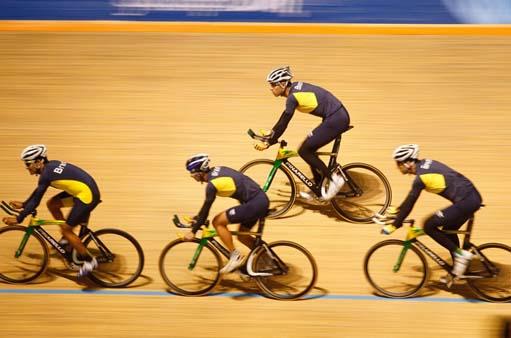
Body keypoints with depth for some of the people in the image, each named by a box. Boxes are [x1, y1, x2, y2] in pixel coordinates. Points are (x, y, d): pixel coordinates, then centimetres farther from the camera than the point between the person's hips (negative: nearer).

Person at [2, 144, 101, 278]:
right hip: (80, 191, 10)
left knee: (66, 229, -3)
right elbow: (38, 191, 24)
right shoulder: (51, 166, 10)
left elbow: (36, 201, -14)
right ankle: (68, 237, 23)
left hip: (87, 195, -10)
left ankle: (89, 261, 5)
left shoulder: (46, 173, -16)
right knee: (51, 204, 14)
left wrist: (18, 219, -8)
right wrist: (23, 204, 29)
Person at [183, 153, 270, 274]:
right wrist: (197, 218, 27)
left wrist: (193, 231, -1)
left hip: (254, 203, -10)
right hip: (262, 200, 10)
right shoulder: (216, 170, 12)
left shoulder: (212, 183, -15)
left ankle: (235, 256, -1)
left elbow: (206, 208, -10)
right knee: (242, 236, 22)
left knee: (218, 221, -5)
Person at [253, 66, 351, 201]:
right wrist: (271, 133, 24)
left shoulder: (293, 96, -17)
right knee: (309, 149, 15)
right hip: (338, 116, 10)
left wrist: (268, 142, -8)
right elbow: (283, 118, 21)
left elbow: (283, 124, -16)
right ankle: (318, 190, 22)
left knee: (304, 151, -4)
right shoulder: (295, 87, 10)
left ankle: (334, 179, 0)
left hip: (335, 119, -10)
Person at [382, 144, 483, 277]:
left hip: (465, 201, -10)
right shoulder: (424, 163, 13)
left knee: (429, 226, -5)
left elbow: (409, 204, -11)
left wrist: (393, 226, -2)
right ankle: (457, 271, 31)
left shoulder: (421, 177, -13)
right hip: (473, 197, 10)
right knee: (448, 230, 22)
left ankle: (460, 253, -2)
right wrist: (397, 209, 32)